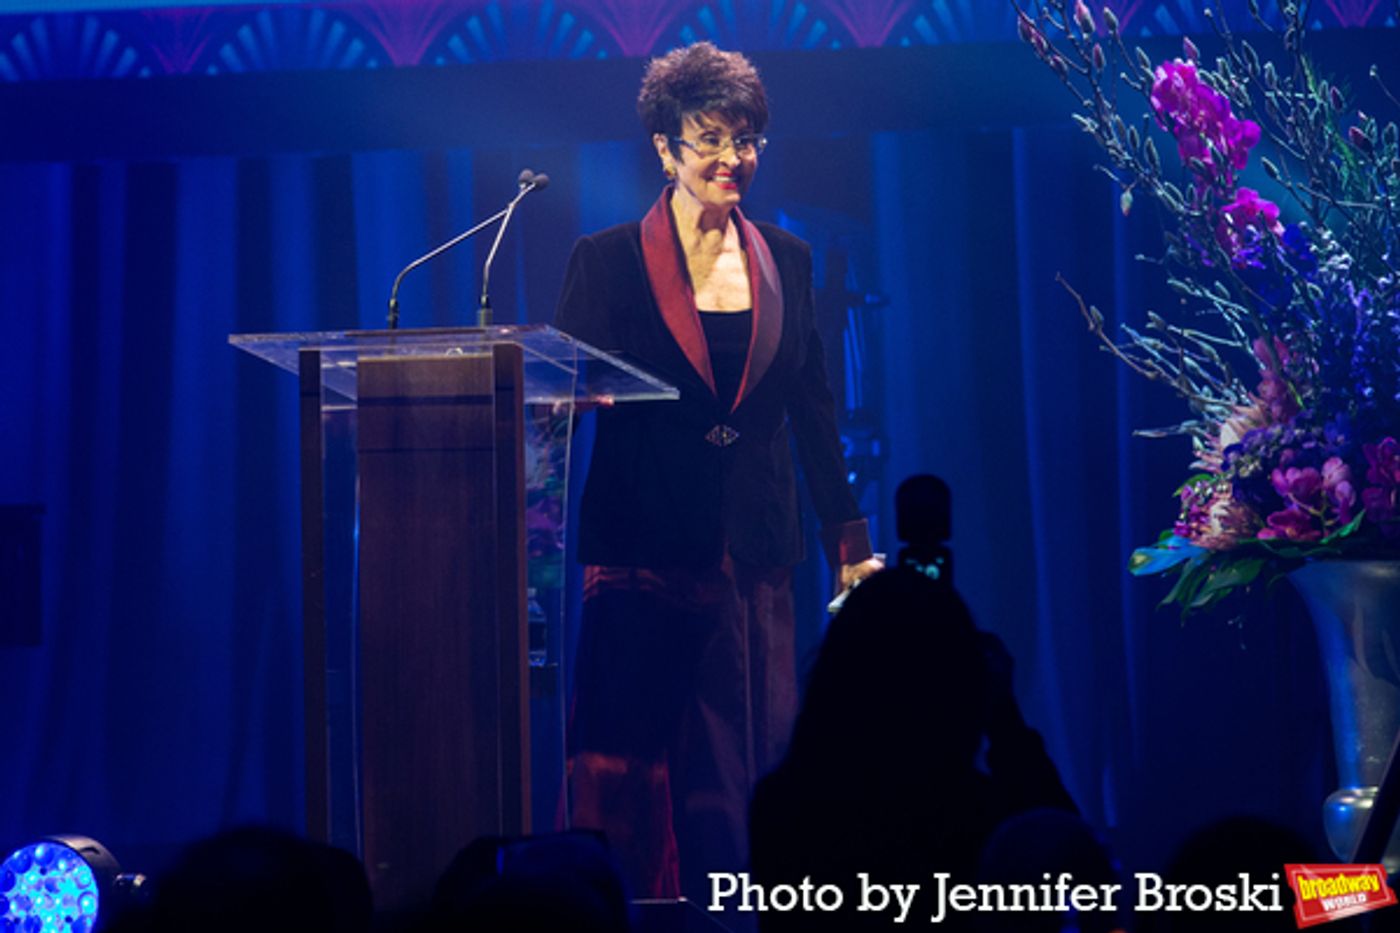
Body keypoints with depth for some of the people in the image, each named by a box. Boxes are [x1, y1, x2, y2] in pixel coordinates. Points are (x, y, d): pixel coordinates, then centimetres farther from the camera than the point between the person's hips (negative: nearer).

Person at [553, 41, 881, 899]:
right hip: (647, 547, -3)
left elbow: (814, 409, 12)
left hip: (755, 548, 3)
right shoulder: (610, 261, -1)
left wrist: (850, 539, 10)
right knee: (638, 758, -2)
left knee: (755, 750, 5)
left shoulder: (785, 261, 10)